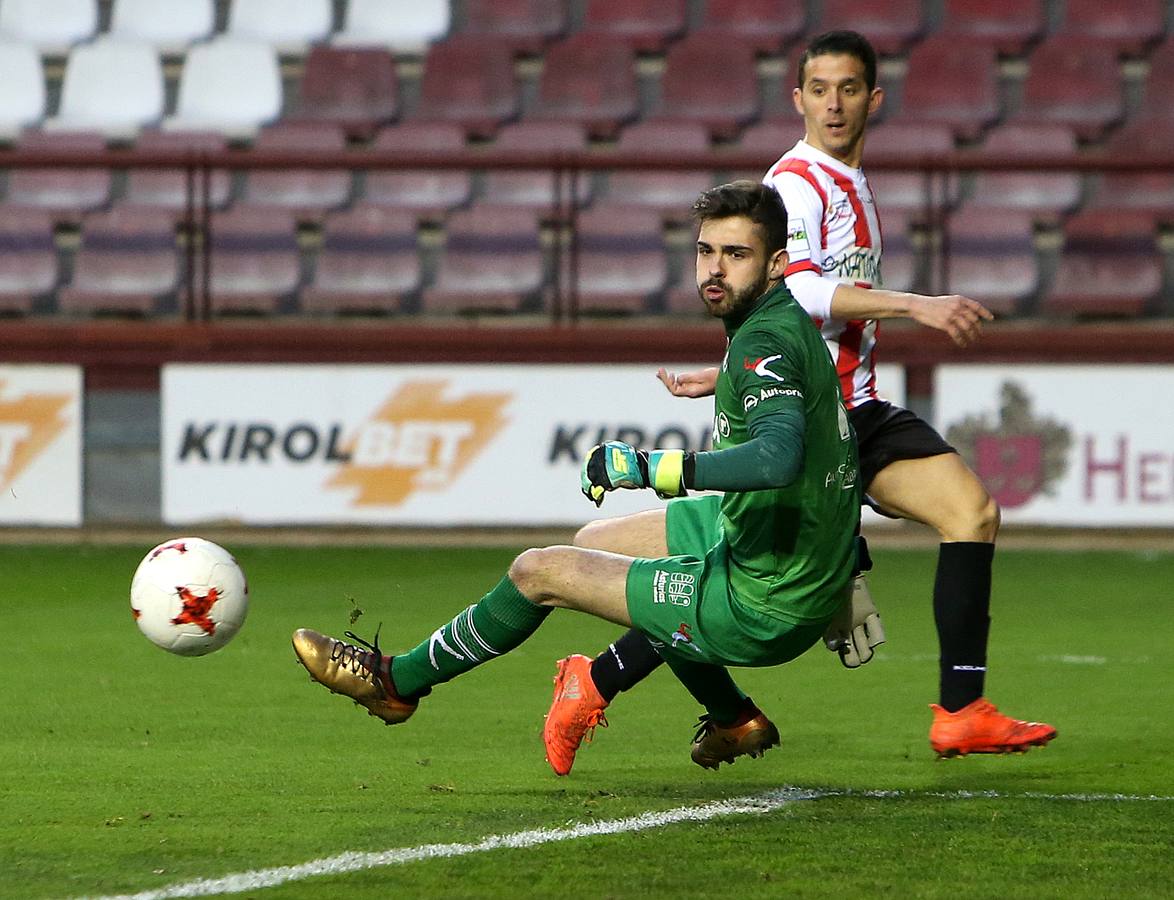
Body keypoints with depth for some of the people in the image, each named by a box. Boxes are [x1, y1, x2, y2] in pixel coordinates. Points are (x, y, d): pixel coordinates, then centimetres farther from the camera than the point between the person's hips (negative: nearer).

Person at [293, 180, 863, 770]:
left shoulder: (764, 344, -26)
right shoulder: (790, 319, 4)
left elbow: (779, 455, -45)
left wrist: (647, 467, -40)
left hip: (765, 605, -10)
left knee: (539, 573, -2)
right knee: (602, 540, 30)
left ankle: (397, 683, 20)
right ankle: (734, 720, 36)